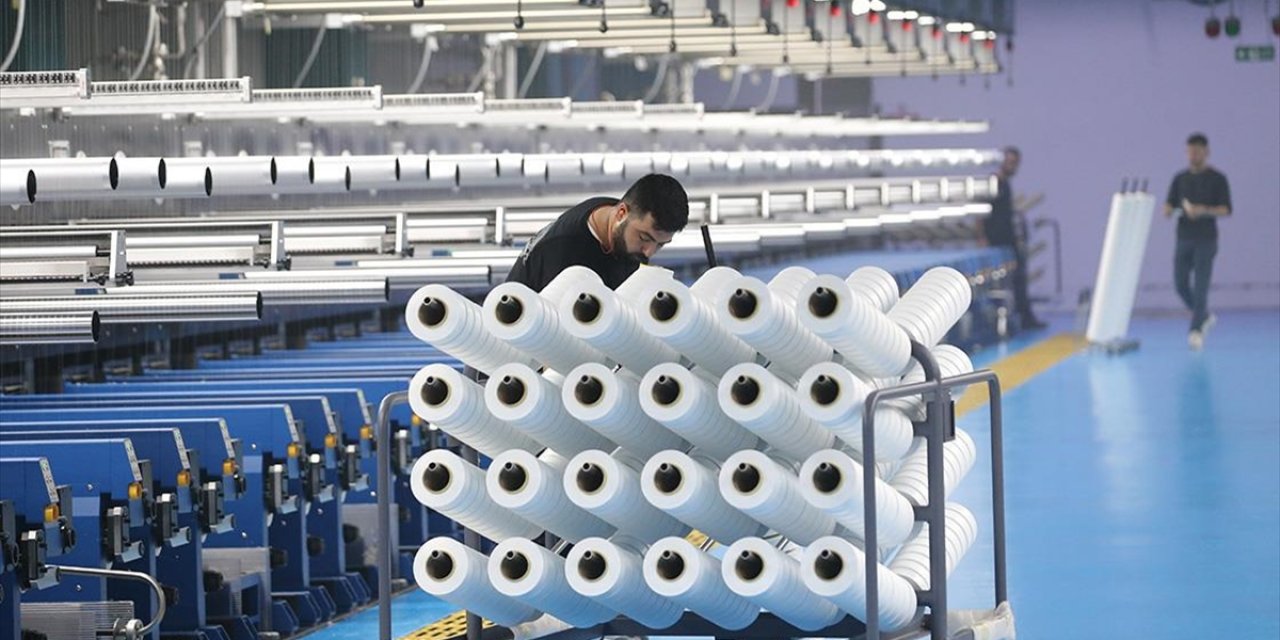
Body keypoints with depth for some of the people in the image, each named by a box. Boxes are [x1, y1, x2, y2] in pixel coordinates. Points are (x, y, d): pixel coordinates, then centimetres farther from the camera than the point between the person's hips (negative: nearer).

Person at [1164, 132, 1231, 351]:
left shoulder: (1218, 179, -3)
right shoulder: (1180, 178, 9)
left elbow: (1226, 210, -8)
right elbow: (1168, 209, 7)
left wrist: (1203, 210, -25)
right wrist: (1170, 210, -18)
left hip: (1206, 240, -4)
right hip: (1184, 240, 4)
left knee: (1200, 286, -12)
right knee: (1181, 284, 3)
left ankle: (1196, 332, -14)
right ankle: (1205, 317, 28)